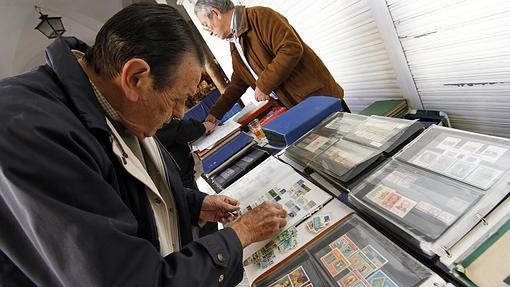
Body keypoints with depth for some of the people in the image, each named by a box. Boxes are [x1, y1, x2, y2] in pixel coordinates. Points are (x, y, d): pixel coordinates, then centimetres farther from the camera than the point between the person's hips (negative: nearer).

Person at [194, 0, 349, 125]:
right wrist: (214, 113, 17)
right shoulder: (234, 44, 13)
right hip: (292, 108, 7)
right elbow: (237, 83, 20)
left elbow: (292, 49, -26)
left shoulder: (259, 16, -14)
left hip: (318, 96, -7)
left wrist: (263, 85, -19)